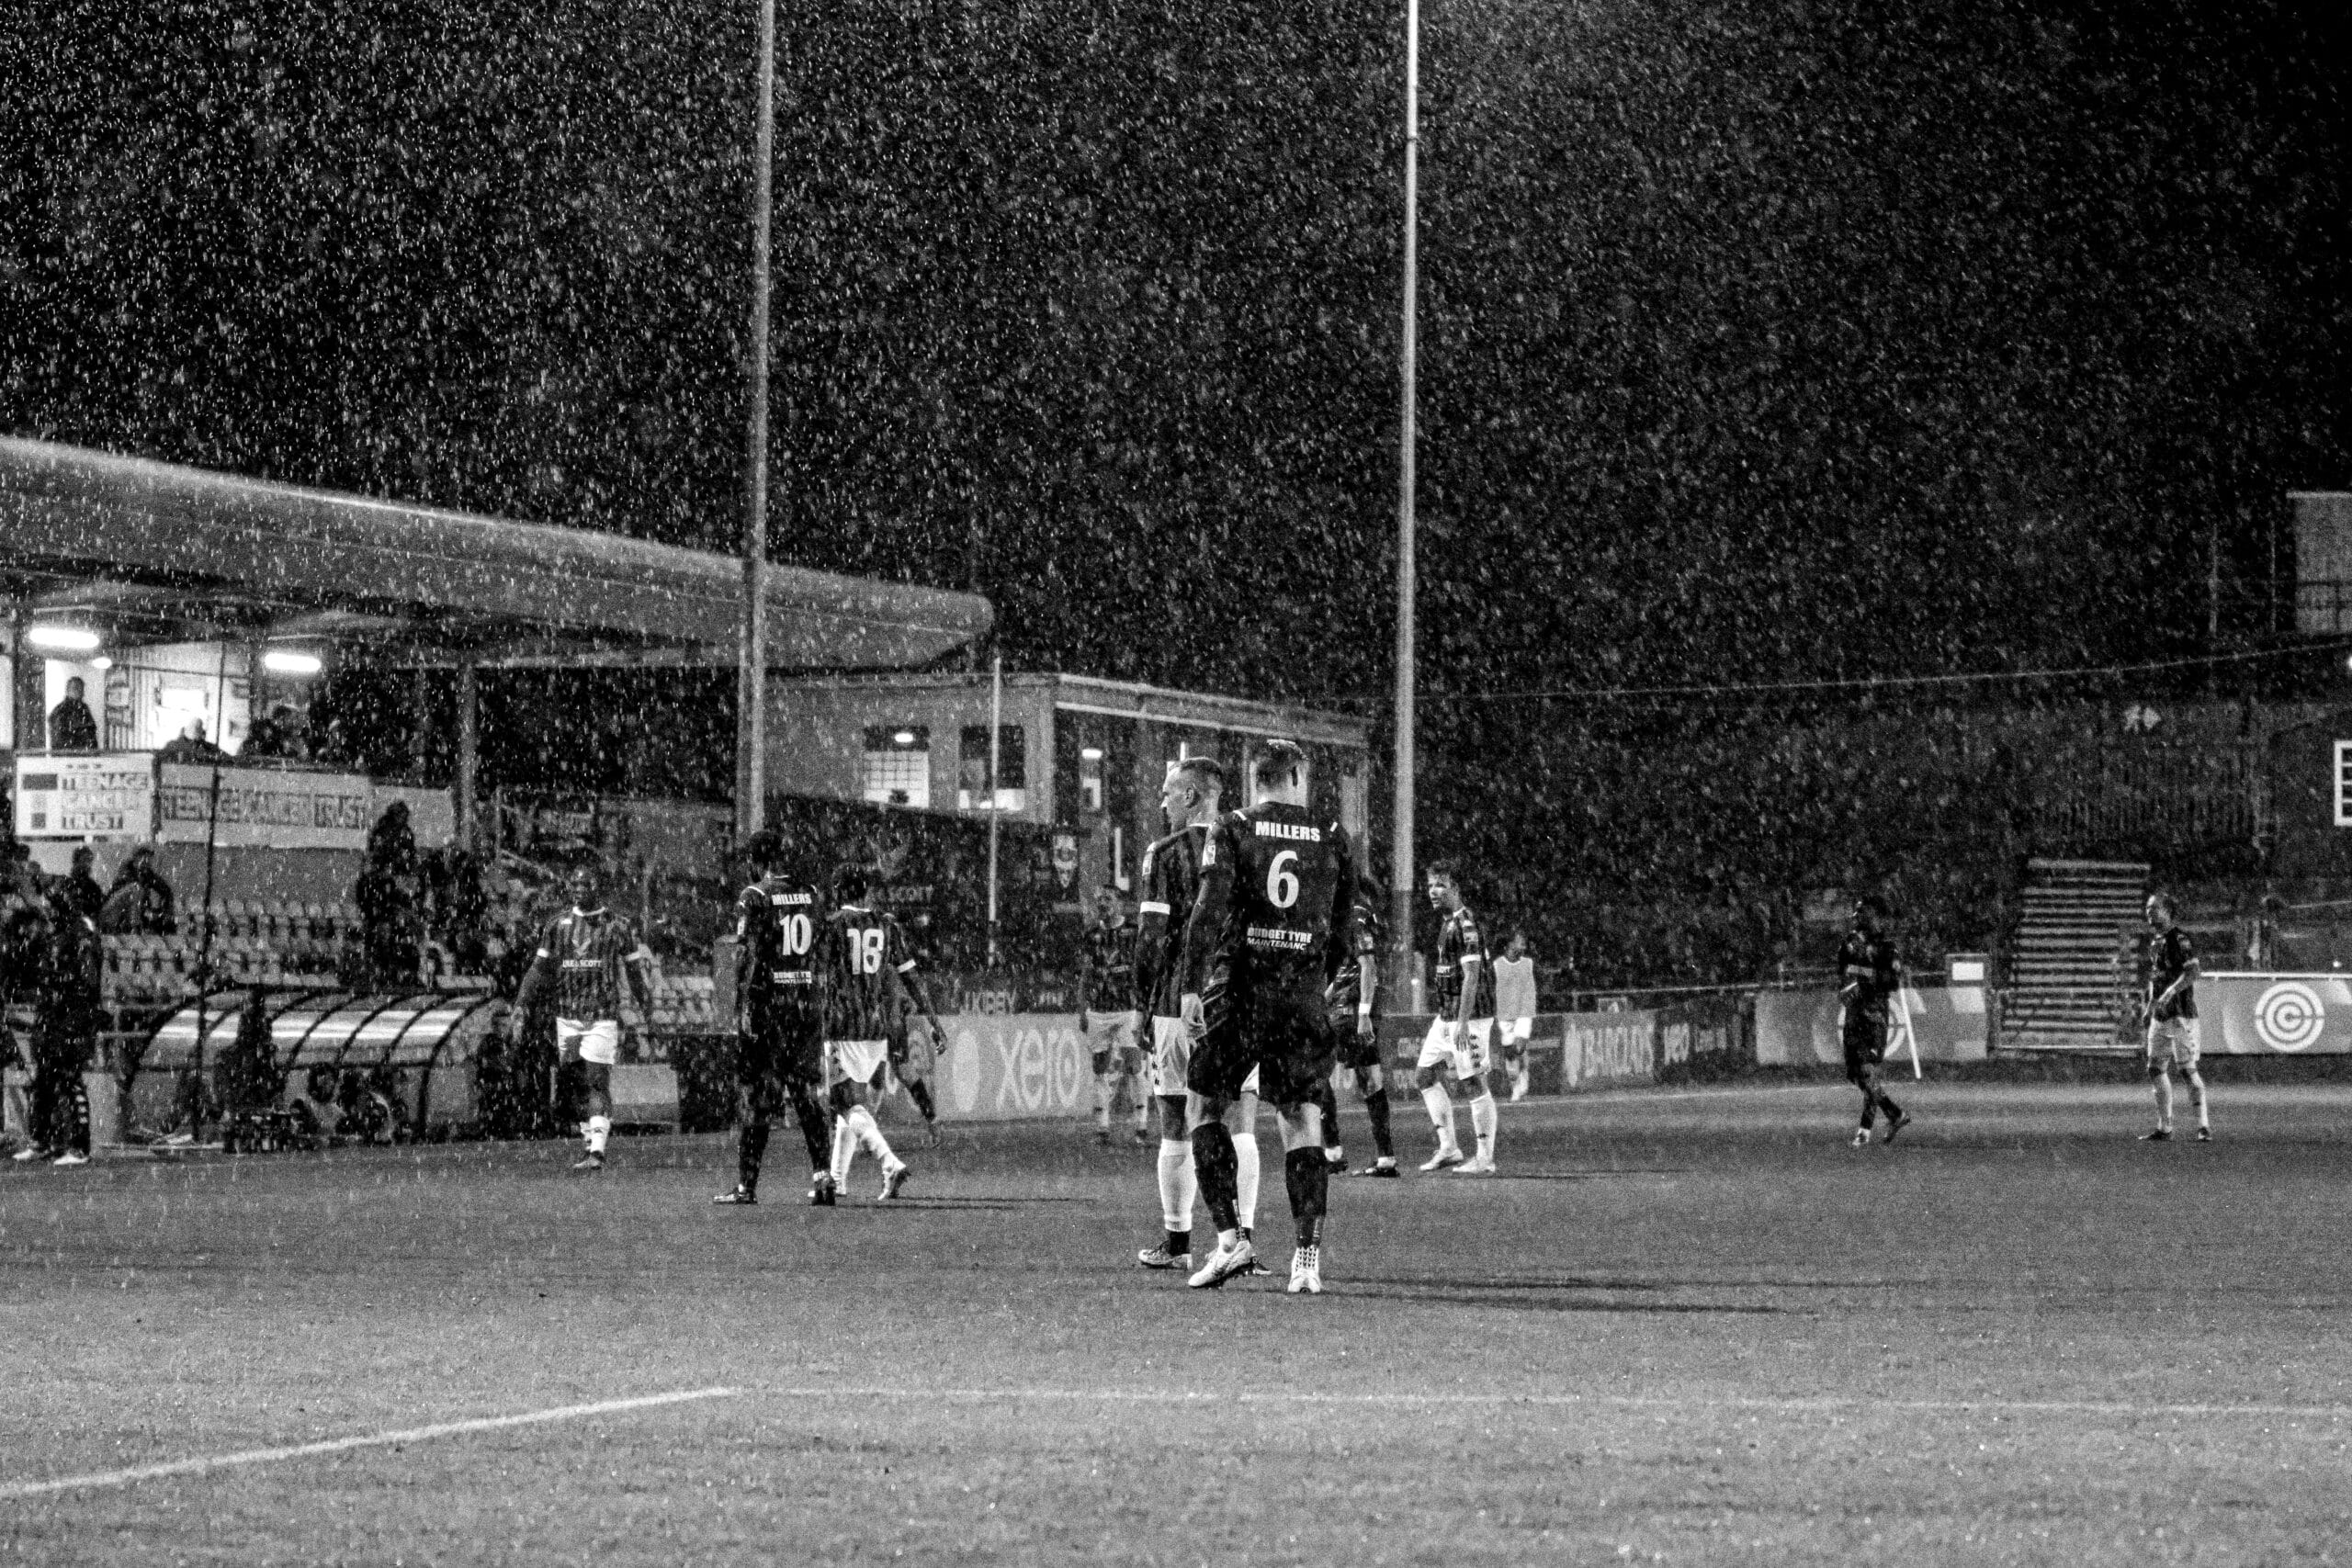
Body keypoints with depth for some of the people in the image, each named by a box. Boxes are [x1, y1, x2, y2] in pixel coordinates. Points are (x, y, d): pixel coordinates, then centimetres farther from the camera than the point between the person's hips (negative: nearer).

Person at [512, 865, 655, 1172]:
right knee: (577, 1085, 5)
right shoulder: (558, 925, 9)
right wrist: (521, 1008, 3)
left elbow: (635, 969, 10)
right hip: (566, 1016, 4)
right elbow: (540, 970, 11)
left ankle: (597, 1153, -17)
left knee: (597, 1081, -12)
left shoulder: (616, 926, 2)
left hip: (602, 1016, -3)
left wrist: (645, 1005, 9)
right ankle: (589, 1143, 16)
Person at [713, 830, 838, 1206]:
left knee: (759, 1098, 0)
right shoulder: (812, 895, 9)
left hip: (768, 1004, -4)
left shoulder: (754, 897, -7)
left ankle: (747, 1185, 3)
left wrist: (742, 1012, -13)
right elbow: (826, 953, 11)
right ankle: (822, 1175, -2)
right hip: (810, 1002, 4)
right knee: (809, 1095, 8)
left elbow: (747, 957, -12)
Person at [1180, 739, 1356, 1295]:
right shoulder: (1332, 838, 8)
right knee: (1300, 1121, 6)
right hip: (1303, 998, 2)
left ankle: (1230, 1239, -2)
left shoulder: (1233, 832, 0)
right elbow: (1341, 931, 12)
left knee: (1203, 1106, 11)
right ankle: (1308, 1259, -1)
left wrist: (1191, 988, -11)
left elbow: (1209, 912, -10)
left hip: (1238, 991, -2)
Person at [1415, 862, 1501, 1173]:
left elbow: (1471, 975, -21)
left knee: (1474, 1083, -5)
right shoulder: (1448, 924, 15)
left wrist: (1463, 1022, -25)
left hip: (1469, 1017, -10)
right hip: (1445, 1016, 10)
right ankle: (1449, 1148, 13)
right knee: (1424, 1075, 11)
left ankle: (1485, 1159, -1)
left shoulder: (1465, 924, -16)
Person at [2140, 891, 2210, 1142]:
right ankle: (2164, 1129, 13)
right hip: (2160, 1016, 9)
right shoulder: (2154, 940, 16)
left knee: (2187, 1069, -10)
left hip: (2181, 1014, -9)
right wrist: (2150, 1006, 19)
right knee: (2156, 1069, 8)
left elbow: (2192, 973, -21)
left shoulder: (2179, 939, -12)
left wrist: (2169, 994, -29)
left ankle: (2204, 1126, -8)